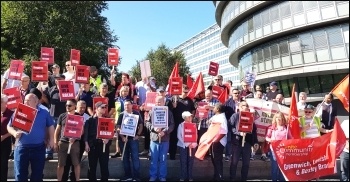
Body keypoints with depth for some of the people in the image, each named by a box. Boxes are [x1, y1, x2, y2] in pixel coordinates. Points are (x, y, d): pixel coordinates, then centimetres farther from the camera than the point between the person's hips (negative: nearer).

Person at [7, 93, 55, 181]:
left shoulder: (44, 113, 3)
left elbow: (50, 126, 11)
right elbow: (9, 126, 9)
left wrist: (51, 139, 4)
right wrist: (15, 133, -11)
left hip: (39, 148, 0)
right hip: (22, 147, 0)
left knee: (37, 174, 10)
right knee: (20, 174, 6)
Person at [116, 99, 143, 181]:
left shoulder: (136, 114, 2)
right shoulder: (121, 115, 3)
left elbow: (141, 125, 5)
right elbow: (118, 127, -2)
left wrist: (138, 135, -6)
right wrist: (122, 137, -12)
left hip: (133, 138, -1)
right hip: (124, 139, 2)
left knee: (135, 157, -2)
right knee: (125, 157, 8)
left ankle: (136, 176, 5)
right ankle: (127, 176, 20)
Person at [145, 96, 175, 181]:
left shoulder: (168, 112, 2)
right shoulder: (151, 112, 4)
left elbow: (172, 125, -3)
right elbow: (147, 122, 0)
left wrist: (164, 131, -17)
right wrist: (153, 128, -18)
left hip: (165, 139, 0)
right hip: (154, 138, 0)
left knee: (163, 159, 9)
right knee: (154, 158, 8)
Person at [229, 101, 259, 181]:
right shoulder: (235, 116, 1)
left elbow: (254, 130, 14)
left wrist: (255, 142, 9)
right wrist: (239, 132, -19)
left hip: (247, 142, 4)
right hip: (237, 142, -4)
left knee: (246, 162, 8)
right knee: (234, 162, 3)